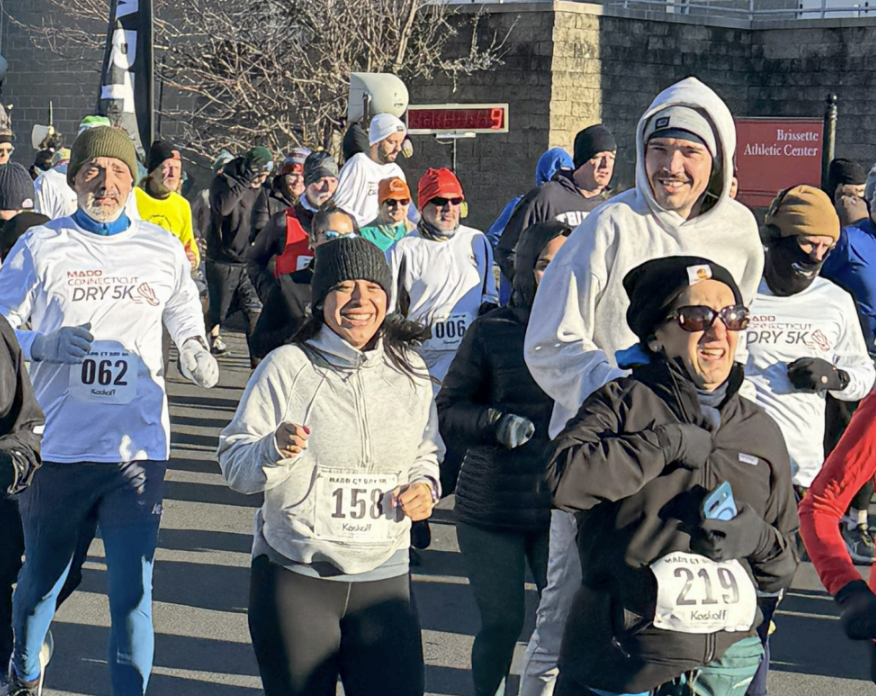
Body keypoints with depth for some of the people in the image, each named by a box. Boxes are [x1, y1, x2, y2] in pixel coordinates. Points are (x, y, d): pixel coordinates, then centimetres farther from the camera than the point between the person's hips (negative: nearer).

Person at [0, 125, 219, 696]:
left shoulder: (163, 249, 9)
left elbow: (187, 324, 21)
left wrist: (197, 355, -2)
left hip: (138, 450, 1)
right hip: (55, 448, 0)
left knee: (133, 595, -5)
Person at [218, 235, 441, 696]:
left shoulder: (409, 372, 8)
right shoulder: (287, 367, -4)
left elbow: (427, 454, 21)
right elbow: (234, 466, -4)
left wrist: (425, 485, 0)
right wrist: (276, 450, -24)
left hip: (383, 576, 3)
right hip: (295, 575, -3)